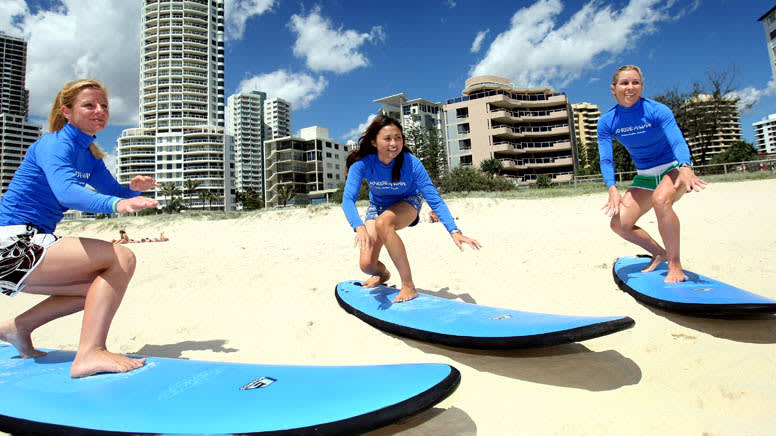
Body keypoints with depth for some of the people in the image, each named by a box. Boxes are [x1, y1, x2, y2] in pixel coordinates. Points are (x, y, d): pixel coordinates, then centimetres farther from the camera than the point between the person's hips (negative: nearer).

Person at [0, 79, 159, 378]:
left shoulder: (89, 154, 13)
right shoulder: (55, 144, -14)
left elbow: (115, 192, 14)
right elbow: (65, 191, -34)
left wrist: (134, 188, -10)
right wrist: (116, 203, -53)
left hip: (30, 246, 10)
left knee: (105, 282, 19)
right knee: (122, 258, -22)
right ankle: (90, 353, -28)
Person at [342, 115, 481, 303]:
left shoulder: (411, 163, -29)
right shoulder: (362, 163, -27)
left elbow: (434, 198, -30)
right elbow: (348, 199, -35)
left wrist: (454, 231, -42)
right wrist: (359, 227, -55)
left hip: (407, 204, -2)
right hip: (377, 206, 2)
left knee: (382, 223, -38)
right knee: (366, 265, -10)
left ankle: (408, 285, -28)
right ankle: (382, 274, 30)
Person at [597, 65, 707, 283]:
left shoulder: (657, 110, -17)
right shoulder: (607, 122, -8)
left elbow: (677, 141, -31)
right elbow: (606, 159, -16)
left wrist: (685, 169, -51)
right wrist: (612, 189, -33)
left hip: (674, 167, -4)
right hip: (645, 176, 5)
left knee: (660, 200, -37)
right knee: (619, 224, -6)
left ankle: (675, 264, -21)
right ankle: (659, 253, 20)